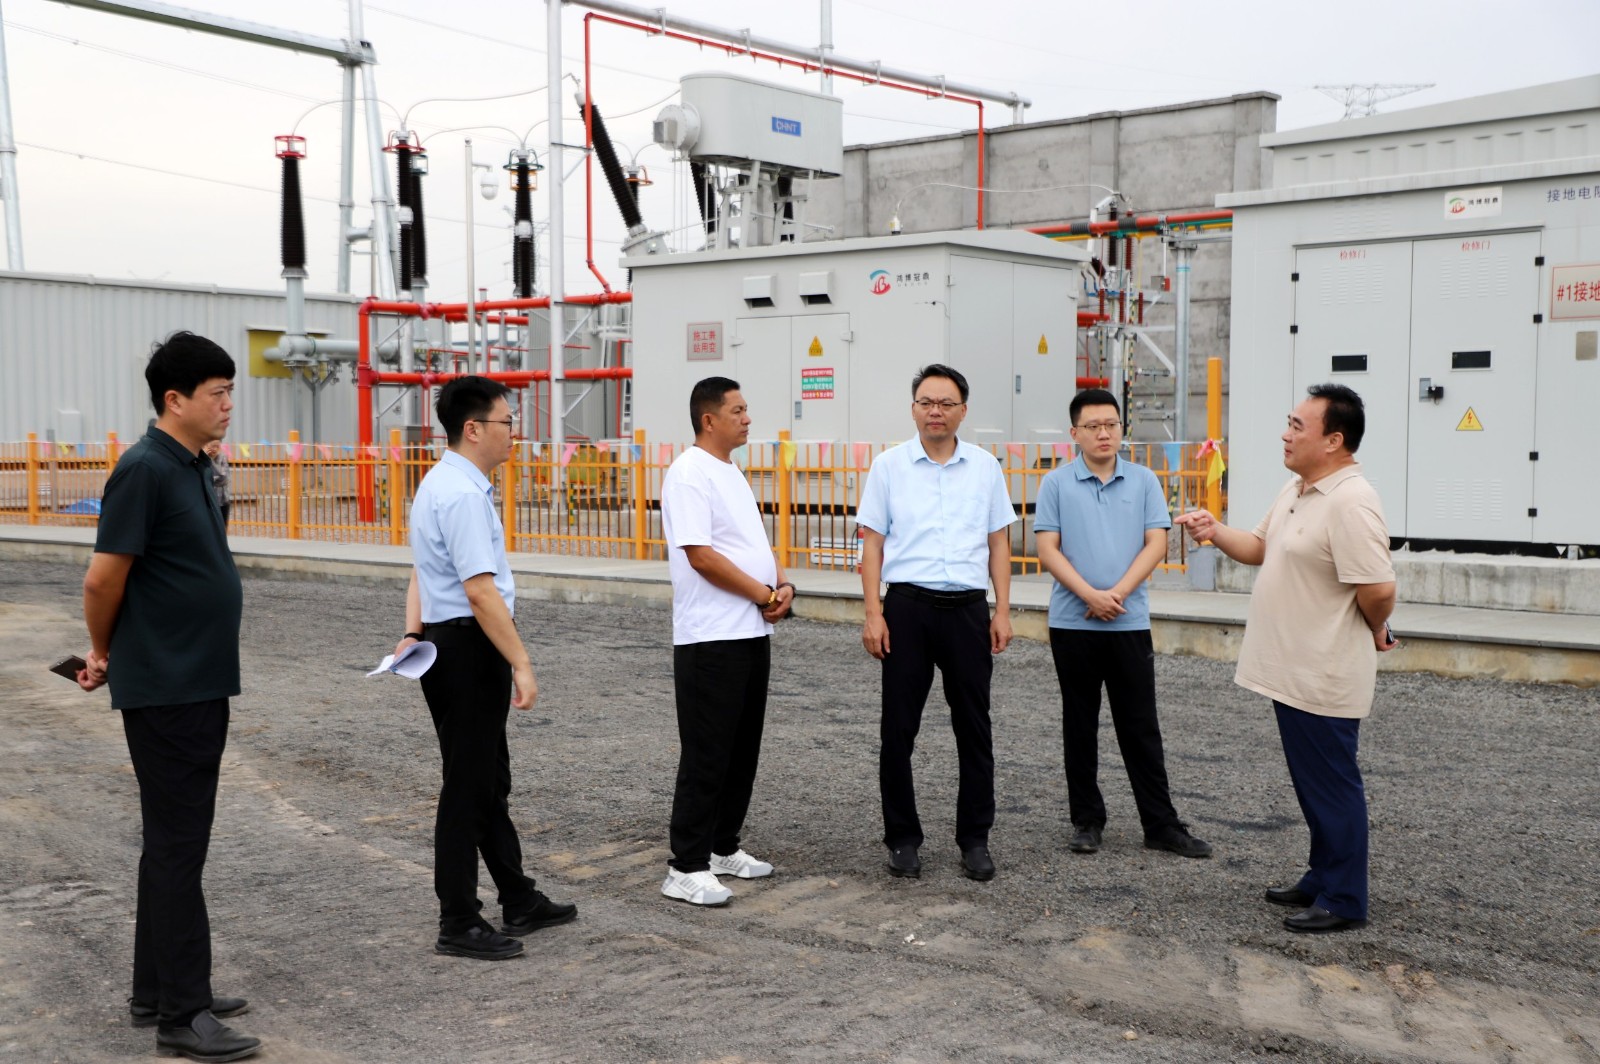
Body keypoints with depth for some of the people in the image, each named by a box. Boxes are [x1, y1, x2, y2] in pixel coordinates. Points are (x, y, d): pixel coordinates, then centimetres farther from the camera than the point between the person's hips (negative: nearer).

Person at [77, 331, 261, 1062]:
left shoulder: (194, 468, 12)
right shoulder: (144, 470, -16)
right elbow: (104, 580, -14)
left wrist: (116, 654, 18)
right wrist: (104, 653, 2)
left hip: (201, 685, 9)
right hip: (164, 690, -9)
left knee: (175, 840, 14)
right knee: (177, 845, -5)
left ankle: (157, 992, 24)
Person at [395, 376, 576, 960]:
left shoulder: (441, 483, 14)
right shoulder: (464, 494, -20)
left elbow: (422, 572, 18)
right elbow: (480, 590, -25)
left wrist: (413, 633, 8)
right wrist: (522, 664, -24)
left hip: (445, 643, 11)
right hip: (470, 649, -11)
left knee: (490, 780, 18)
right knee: (468, 787, -2)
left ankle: (518, 901, 30)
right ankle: (458, 925, 8)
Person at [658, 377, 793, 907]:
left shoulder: (732, 473, 17)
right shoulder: (689, 475, -13)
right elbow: (700, 555, -21)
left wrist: (782, 584, 1)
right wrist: (763, 595, -14)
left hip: (752, 633, 9)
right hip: (710, 638, -9)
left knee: (743, 749, 14)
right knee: (706, 755, -5)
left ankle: (723, 847, 26)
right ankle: (687, 868, 2)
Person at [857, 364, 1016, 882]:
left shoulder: (985, 467, 8)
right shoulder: (889, 465, 3)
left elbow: (999, 542, 10)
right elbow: (872, 542, 2)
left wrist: (1003, 611, 3)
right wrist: (873, 614, -5)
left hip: (967, 607, 1)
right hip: (908, 606, -1)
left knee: (974, 728, 5)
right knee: (898, 728, 3)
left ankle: (975, 840, 16)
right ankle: (903, 839, 15)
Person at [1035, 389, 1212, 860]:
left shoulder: (1144, 481, 5)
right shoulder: (1056, 484, 1)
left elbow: (1156, 544, 0)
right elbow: (1047, 549, -4)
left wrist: (1118, 593, -12)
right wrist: (1090, 595, -15)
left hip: (1130, 623, 1)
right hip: (1072, 623, -1)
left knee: (1141, 727, 5)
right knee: (1080, 726, 7)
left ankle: (1161, 824, 10)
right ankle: (1086, 819, 18)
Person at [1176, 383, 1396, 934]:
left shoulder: (1349, 502, -23)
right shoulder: (1294, 490, 10)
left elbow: (1378, 588, -26)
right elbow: (1259, 548, 21)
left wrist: (1375, 631, -8)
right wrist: (1215, 531, 4)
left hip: (1323, 677, -10)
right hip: (1290, 670, 10)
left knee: (1332, 784, 1)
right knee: (1311, 782, 19)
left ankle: (1343, 900, 12)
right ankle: (1322, 878, 32)